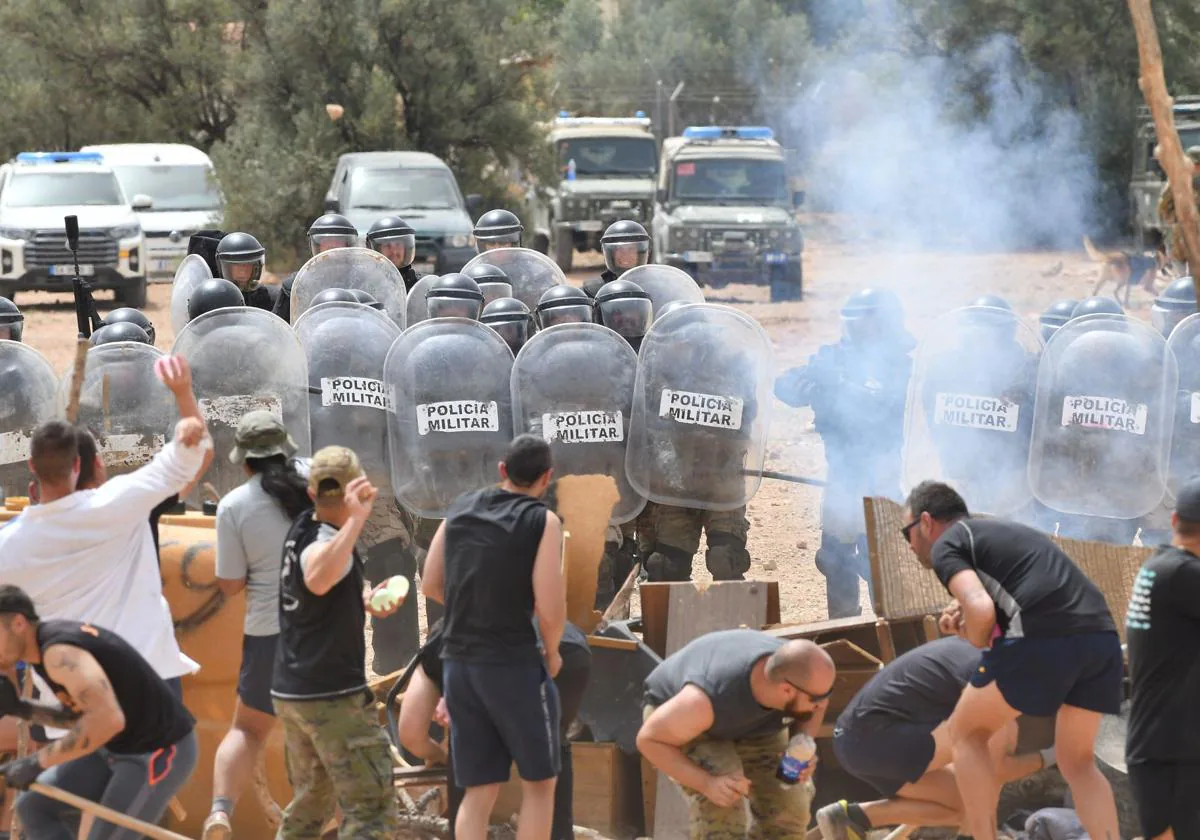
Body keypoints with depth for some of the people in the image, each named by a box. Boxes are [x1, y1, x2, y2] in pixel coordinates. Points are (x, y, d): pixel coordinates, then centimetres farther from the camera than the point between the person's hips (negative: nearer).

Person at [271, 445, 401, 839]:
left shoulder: (302, 529, 9)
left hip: (290, 690, 9)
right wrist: (357, 518, -51)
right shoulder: (327, 541, -18)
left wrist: (362, 603, 19)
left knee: (310, 801, 20)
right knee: (372, 808, -10)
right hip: (332, 695, -9)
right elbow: (317, 580, -44)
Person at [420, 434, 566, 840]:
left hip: (458, 664, 5)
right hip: (514, 663, -5)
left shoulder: (461, 508, 8)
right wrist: (552, 652, 4)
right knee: (539, 783, 10)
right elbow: (550, 607, -15)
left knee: (479, 792, 9)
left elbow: (431, 585, 12)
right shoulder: (542, 521, -9)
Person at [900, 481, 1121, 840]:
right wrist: (971, 618, 32)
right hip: (1101, 637, 7)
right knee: (1077, 760, 21)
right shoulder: (1006, 531, 35)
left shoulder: (946, 545, 9)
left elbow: (980, 610, -9)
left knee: (967, 733, 15)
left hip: (1042, 637, -7)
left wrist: (978, 643, 12)